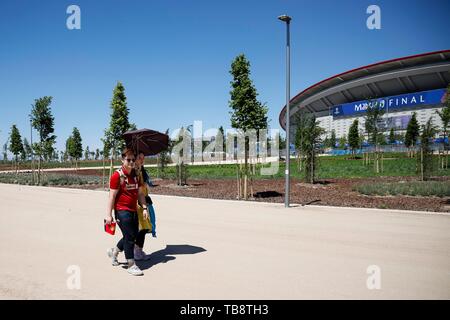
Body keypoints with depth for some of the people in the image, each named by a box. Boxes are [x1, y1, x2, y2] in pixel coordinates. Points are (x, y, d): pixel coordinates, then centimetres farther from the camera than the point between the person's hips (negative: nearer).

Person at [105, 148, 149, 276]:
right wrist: (109, 214, -14)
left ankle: (113, 252, 36)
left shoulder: (136, 175, 10)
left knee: (134, 235, 14)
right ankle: (131, 265, 7)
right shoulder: (117, 175, -11)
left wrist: (145, 208, 4)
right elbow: (112, 196, -12)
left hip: (133, 210, 8)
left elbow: (140, 193, 13)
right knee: (129, 237, -6)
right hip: (122, 211, -8)